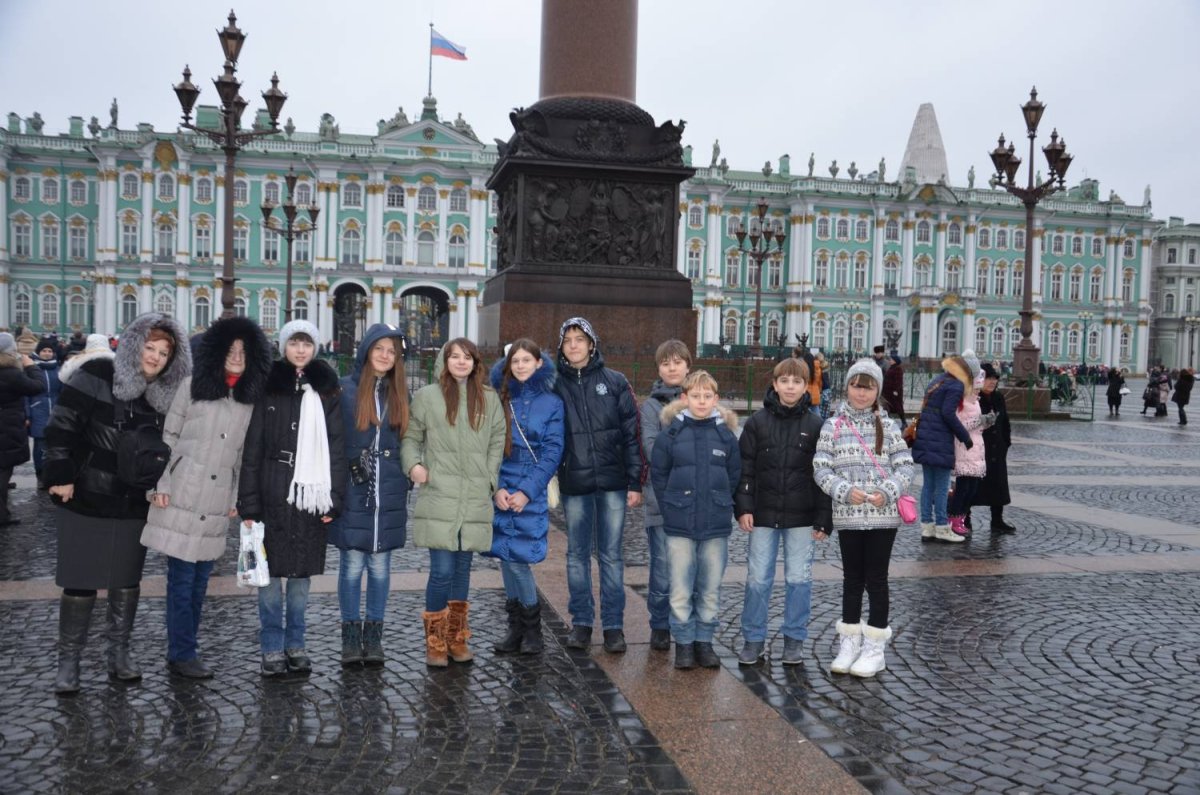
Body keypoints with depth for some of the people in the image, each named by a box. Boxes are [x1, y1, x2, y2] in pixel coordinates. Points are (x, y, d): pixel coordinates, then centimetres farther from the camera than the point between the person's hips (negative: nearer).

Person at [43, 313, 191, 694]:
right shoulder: (95, 377, -10)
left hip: (135, 508, 4)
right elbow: (62, 426, -11)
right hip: (86, 502, -4)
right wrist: (60, 476, -14)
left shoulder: (167, 395, 2)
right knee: (80, 583, 3)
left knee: (127, 581, 13)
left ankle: (119, 651, 28)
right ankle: (68, 659, 18)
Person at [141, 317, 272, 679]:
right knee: (182, 577, -1)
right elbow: (168, 437, 0)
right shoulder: (192, 387, -1)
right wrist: (160, 485, -5)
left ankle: (182, 649, 22)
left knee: (200, 578, 10)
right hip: (182, 495, -3)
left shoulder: (251, 398, 7)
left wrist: (237, 498, 10)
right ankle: (182, 654, 9)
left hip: (217, 502, 3)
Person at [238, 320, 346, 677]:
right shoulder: (268, 388, 1)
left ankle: (295, 645, 22)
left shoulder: (326, 391, 6)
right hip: (273, 495, -1)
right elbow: (252, 449, -1)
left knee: (302, 572, 9)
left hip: (311, 495, 2)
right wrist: (248, 503, -6)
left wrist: (334, 498, -2)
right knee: (271, 572, 3)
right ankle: (272, 648, 15)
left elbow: (337, 447, 4)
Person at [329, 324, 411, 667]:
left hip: (388, 495, 3)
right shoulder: (345, 389, -2)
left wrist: (403, 482, 8)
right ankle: (351, 635, 16)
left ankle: (374, 635, 18)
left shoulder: (400, 393, 9)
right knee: (352, 564, 4)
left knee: (380, 565, 8)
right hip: (352, 492, -2)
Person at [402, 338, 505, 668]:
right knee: (442, 570, -8)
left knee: (462, 567, 10)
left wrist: (490, 478, 6)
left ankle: (457, 638, 23)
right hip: (438, 496, -3)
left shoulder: (489, 399, 10)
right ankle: (435, 641, 9)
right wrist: (413, 465, -8)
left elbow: (498, 441, 14)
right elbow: (410, 436, 9)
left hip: (475, 499, 3)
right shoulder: (427, 396, 4)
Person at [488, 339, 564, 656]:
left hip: (532, 493, -3)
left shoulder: (551, 402, 1)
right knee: (507, 558, 5)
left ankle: (531, 629, 12)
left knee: (517, 559, -7)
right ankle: (517, 628, 20)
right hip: (501, 491, 3)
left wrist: (526, 491, -11)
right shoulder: (498, 399, 7)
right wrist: (496, 488, -7)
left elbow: (552, 452, -4)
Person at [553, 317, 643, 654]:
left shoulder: (615, 382, 1)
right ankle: (581, 621, 22)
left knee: (611, 554, 5)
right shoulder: (556, 386, 4)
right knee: (577, 554, 10)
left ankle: (613, 625, 14)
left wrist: (635, 481, -5)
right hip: (574, 484, 1)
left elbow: (631, 433, 0)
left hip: (612, 482, -1)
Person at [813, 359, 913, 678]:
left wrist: (887, 491, -16)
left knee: (876, 579, 6)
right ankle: (850, 642, 24)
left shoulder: (887, 426, 2)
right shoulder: (833, 426, 0)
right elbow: (821, 468, -3)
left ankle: (875, 646, 18)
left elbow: (905, 466, 0)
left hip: (883, 515, 0)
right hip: (847, 516, 1)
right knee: (852, 579, 11)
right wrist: (845, 490, -18)